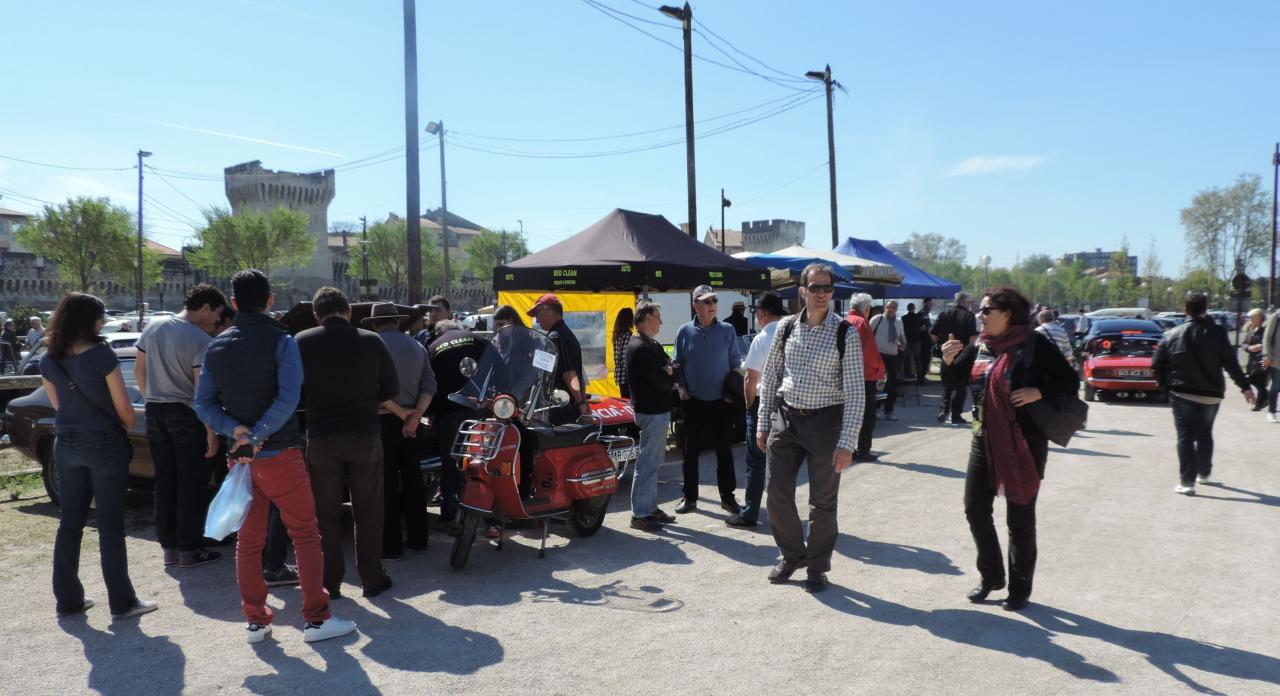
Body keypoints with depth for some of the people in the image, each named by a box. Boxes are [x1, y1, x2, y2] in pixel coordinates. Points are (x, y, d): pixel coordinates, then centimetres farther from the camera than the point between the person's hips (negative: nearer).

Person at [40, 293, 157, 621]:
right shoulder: (102, 355, -16)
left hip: (66, 445, 5)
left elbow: (58, 405, 10)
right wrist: (130, 427, 9)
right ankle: (122, 602, 6)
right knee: (110, 525, 0)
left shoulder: (48, 362, 2)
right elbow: (123, 406, -10)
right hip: (106, 444, -5)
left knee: (69, 523, 14)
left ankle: (68, 599, 21)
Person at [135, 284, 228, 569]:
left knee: (165, 482, 13)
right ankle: (189, 550, 7)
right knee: (192, 484, 3)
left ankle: (169, 548, 19)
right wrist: (211, 432, -16)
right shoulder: (201, 340, -16)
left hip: (155, 413, 7)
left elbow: (139, 371, 12)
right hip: (186, 415, -7)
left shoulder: (153, 327, 6)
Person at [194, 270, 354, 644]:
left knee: (248, 540, 13)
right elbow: (288, 398, -23)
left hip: (241, 457, 5)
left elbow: (203, 403, 2)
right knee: (305, 534, 4)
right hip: (280, 454, -5)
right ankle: (316, 618, 6)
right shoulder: (281, 341, -11)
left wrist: (235, 430, -10)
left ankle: (255, 621, 19)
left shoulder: (216, 347, 6)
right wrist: (258, 435, -20)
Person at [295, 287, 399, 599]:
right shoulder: (372, 341, -3)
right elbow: (392, 389, 4)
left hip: (321, 437, 0)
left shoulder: (302, 342, -4)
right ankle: (372, 579, 17)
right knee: (368, 513, 11)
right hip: (366, 435, 0)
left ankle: (329, 583, 17)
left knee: (327, 515, 11)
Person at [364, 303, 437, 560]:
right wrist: (415, 415, -7)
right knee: (413, 481, 13)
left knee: (387, 485, -1)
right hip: (411, 423, 6)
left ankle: (391, 546, 2)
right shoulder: (417, 347, 10)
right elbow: (430, 385, 2)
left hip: (384, 423, -5)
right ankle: (418, 539, 20)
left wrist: (401, 413, -11)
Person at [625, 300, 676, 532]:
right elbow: (662, 381, -22)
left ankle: (650, 507, 26)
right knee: (647, 464, -5)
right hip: (652, 412, -11)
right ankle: (640, 515, 0)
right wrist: (668, 374, -1)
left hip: (658, 410, 11)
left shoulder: (652, 345, 15)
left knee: (653, 462, 17)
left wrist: (669, 370, -10)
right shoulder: (641, 348, -18)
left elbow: (669, 367, 12)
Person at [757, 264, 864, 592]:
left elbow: (855, 392, -10)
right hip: (785, 417, 3)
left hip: (824, 420, -3)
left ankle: (817, 566, 28)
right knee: (778, 494, 9)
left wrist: (846, 442, -15)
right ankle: (792, 555, 32)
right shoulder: (787, 327, 2)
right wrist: (762, 424, 7)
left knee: (823, 501, 8)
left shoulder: (845, 334, -10)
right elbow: (769, 377, 10)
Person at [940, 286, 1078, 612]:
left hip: (1024, 441, -5)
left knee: (1020, 517, 5)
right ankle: (991, 576, 27)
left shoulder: (1035, 344, -11)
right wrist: (949, 360, -8)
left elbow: (1070, 383, -7)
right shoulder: (979, 344, 4)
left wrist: (1038, 393, -22)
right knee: (975, 509, 7)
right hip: (984, 439, 6)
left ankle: (1020, 588, 21)